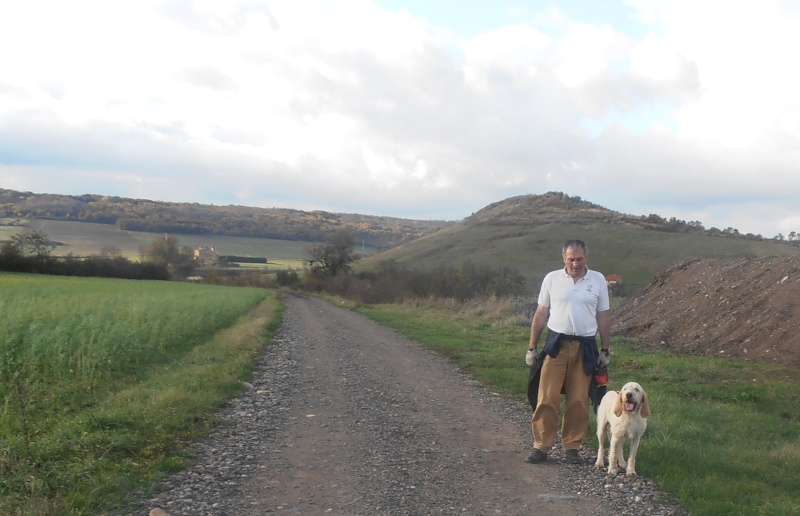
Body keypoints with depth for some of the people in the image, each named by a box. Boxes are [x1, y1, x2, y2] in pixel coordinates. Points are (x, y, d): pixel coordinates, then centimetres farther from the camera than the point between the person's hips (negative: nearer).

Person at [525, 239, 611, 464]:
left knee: (578, 401, 4)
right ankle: (541, 446, 3)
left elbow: (603, 317, 10)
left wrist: (605, 350, 8)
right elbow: (541, 314, 7)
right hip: (556, 344, -1)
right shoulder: (552, 278, 4)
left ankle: (572, 447, 15)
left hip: (585, 347, 1)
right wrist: (532, 347, 5)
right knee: (547, 398, -4)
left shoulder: (598, 280, 6)